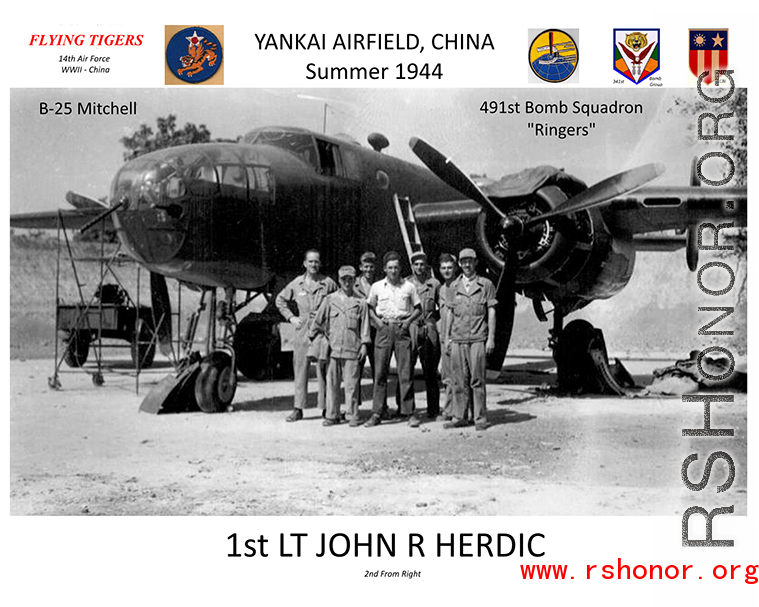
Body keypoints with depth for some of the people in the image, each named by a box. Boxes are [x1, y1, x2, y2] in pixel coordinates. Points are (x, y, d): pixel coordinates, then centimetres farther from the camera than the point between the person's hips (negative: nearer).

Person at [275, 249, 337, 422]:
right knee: (300, 369, 4)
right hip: (302, 330, 3)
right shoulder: (297, 283, 6)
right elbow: (280, 300, 18)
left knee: (323, 369, -2)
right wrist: (291, 317, 8)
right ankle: (298, 409, 9)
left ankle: (326, 407, 6)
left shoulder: (328, 283, 0)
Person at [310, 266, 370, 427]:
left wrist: (364, 344, 1)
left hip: (352, 349, -1)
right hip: (333, 347, 1)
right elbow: (318, 320, 12)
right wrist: (312, 337, 10)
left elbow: (364, 324, 7)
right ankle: (332, 415, 10)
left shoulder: (361, 302, 7)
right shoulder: (330, 299, 9)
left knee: (352, 384, -2)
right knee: (332, 383, 3)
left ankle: (353, 416, 6)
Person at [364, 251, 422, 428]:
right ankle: (377, 413, 4)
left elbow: (418, 308, 13)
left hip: (402, 329, 0)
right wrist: (377, 320, -2)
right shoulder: (377, 287, 7)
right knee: (380, 372, 0)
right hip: (384, 329, 0)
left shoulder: (408, 287, 5)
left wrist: (409, 320, -3)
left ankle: (409, 412, 4)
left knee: (405, 372, -2)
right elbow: (370, 308, 15)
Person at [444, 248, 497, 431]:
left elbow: (491, 313, 2)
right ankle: (459, 417, 9)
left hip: (478, 339, -3)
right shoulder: (454, 287, 13)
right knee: (459, 380, 3)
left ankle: (480, 419, 2)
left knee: (477, 380, -4)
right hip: (458, 339, 3)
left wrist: (491, 338, -4)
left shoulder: (486, 285, 4)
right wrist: (447, 337, 13)